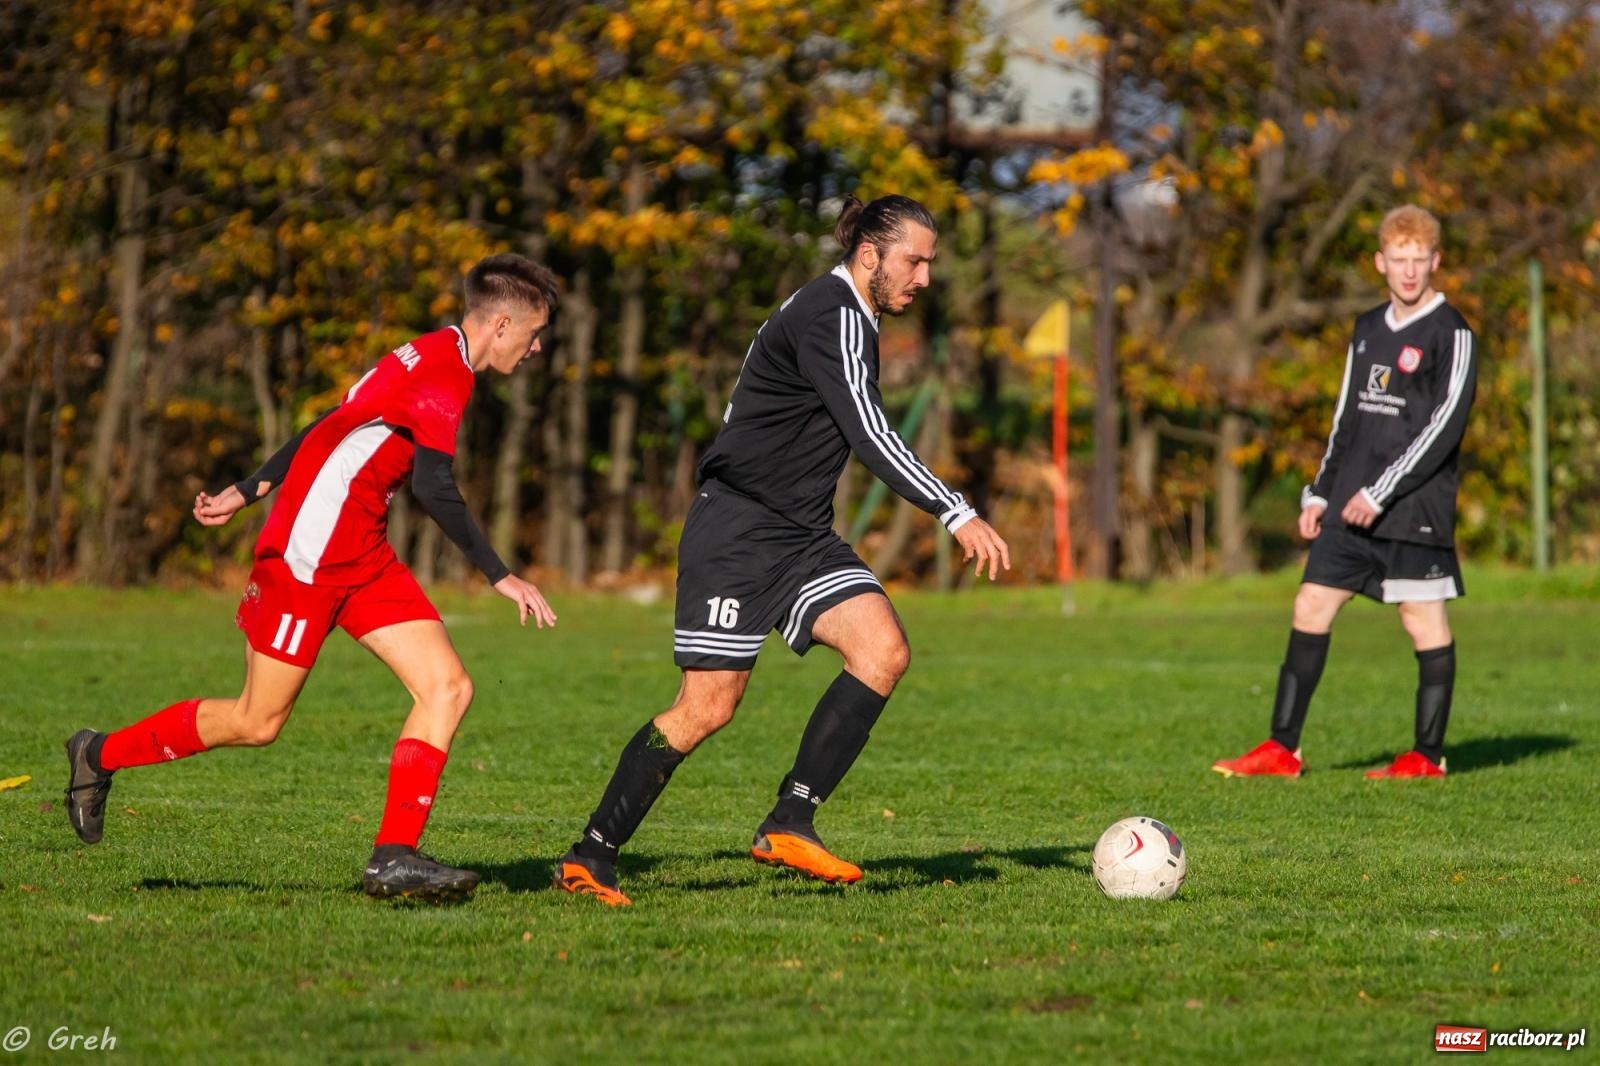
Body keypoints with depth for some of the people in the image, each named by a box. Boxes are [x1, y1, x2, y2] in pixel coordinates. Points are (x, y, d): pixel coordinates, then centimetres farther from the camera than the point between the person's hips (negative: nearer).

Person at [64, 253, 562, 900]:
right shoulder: (446, 373, -16)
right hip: (310, 555, -10)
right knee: (257, 723, 0)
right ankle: (102, 755, 21)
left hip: (363, 556, 10)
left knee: (448, 687, -5)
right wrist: (501, 577, -24)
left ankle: (395, 859, -8)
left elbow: (334, 428, 21)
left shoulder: (429, 361, 15)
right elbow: (434, 489, -26)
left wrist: (247, 493, 26)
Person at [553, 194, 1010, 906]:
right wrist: (957, 514, -27)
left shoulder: (847, 317, 16)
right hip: (737, 534, -9)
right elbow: (868, 433, -25)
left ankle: (789, 826, -9)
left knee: (884, 651, -10)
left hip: (800, 537, 9)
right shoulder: (832, 317, -15)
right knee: (707, 707, -11)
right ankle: (590, 857, 1)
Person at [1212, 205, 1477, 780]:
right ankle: (1282, 749, 4)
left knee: (1424, 618, -2)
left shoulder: (1451, 334, -7)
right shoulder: (1368, 329, 15)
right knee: (1311, 605, 2)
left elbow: (1445, 423, -14)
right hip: (1351, 506, 7)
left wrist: (1381, 492, -17)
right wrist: (1321, 491, 16)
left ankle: (1428, 755, 7)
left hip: (1415, 509, -7)